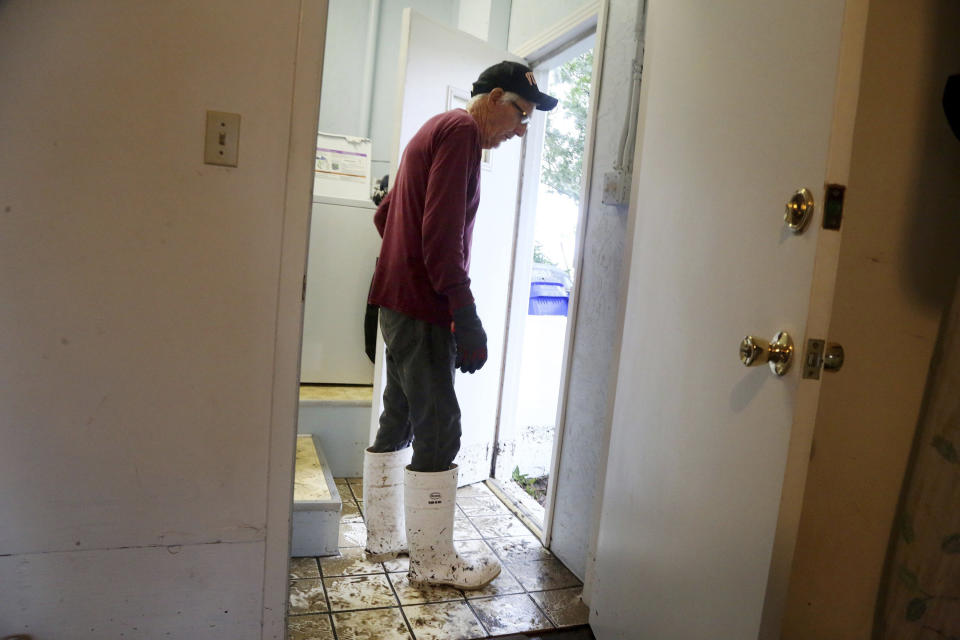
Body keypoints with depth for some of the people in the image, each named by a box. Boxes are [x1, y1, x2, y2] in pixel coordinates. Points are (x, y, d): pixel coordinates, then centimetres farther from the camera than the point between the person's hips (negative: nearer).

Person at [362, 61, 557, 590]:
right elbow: (443, 233, -22)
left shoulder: (435, 130, 21)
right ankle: (433, 561, 7)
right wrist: (466, 317, -22)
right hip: (423, 307, -10)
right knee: (438, 431, -4)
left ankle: (383, 534, 27)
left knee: (398, 421, 15)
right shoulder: (461, 132, -11)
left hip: (398, 302, 10)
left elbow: (385, 213, 25)